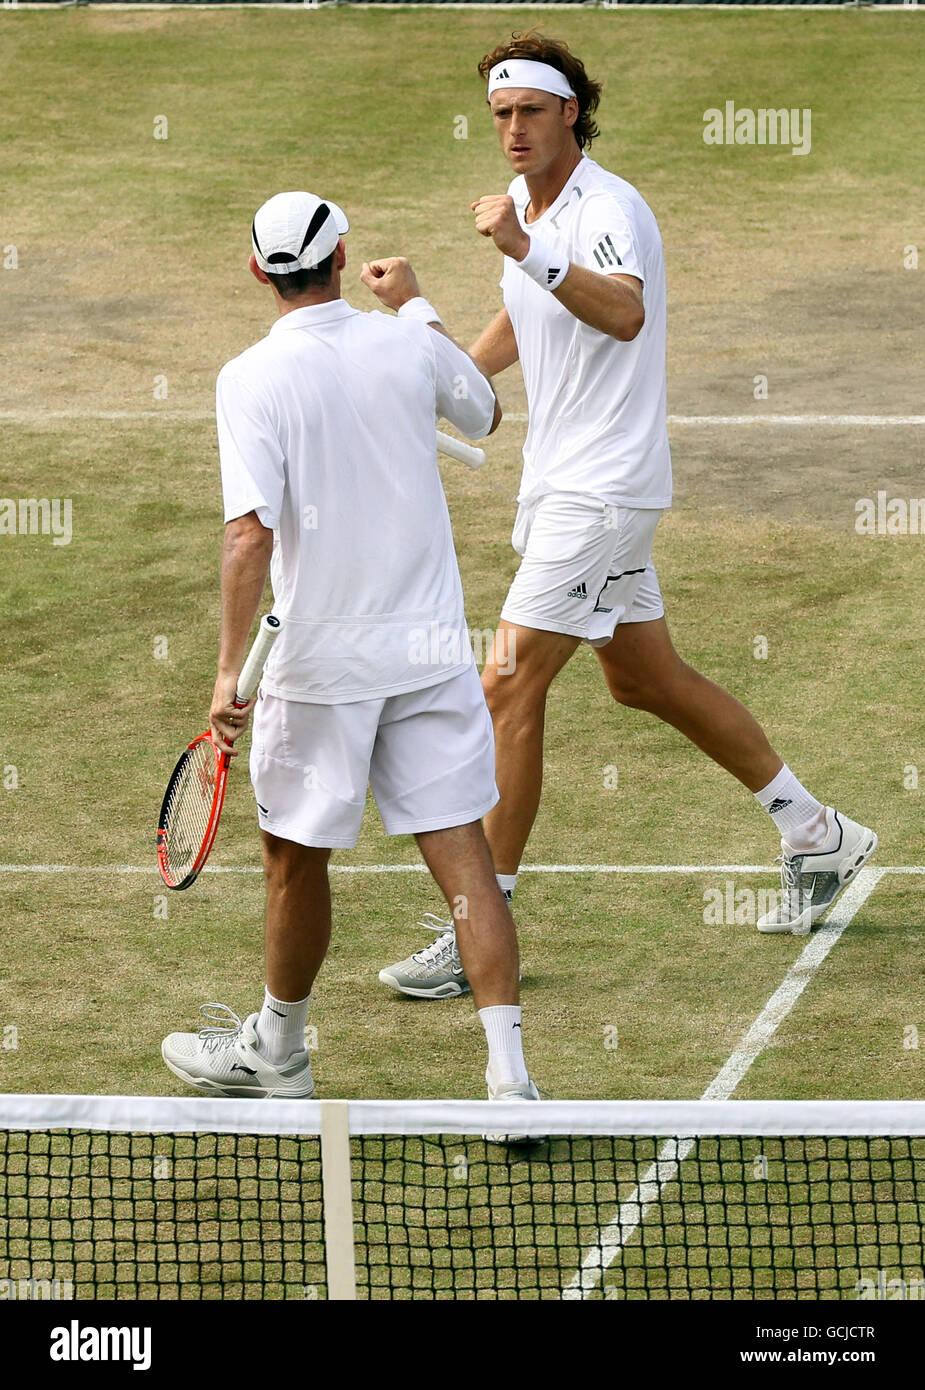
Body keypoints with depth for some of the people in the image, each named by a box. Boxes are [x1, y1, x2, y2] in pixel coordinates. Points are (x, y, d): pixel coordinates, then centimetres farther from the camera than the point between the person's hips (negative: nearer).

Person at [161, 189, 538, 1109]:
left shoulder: (253, 379, -12)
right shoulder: (410, 347, -1)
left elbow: (251, 534, -21)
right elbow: (484, 412, 23)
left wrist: (230, 671, -20)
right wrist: (415, 305, 32)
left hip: (321, 662, -3)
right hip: (432, 647, 3)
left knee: (295, 858, 15)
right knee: (462, 857, 1)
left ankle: (277, 1050, 32)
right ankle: (509, 1076, -7)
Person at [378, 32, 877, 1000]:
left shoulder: (607, 209, -19)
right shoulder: (524, 202, 10)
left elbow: (624, 314, -41)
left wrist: (529, 253, -52)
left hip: (603, 488, -10)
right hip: (561, 485, 10)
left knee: (509, 688, -12)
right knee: (647, 679, 18)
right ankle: (815, 837, 31)